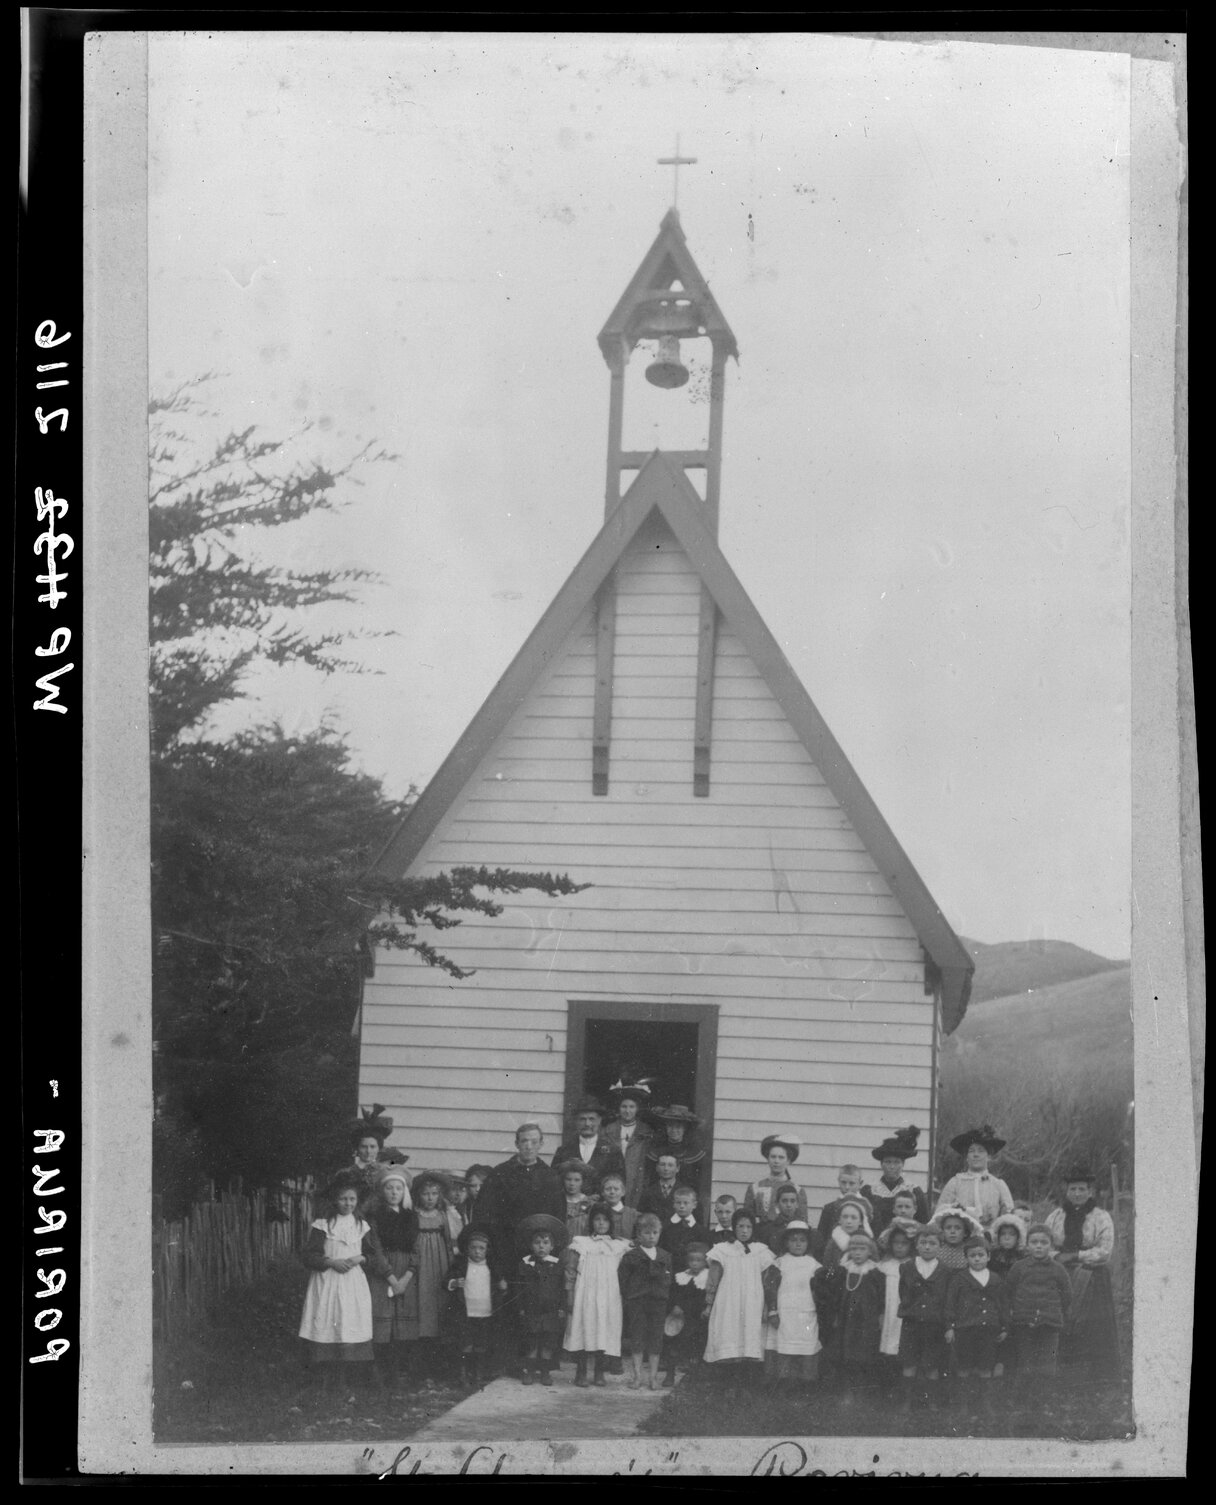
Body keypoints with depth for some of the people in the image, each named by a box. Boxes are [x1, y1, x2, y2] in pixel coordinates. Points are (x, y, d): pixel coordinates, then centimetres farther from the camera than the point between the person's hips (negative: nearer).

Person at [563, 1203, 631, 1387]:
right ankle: (581, 1373, 4)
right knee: (583, 1329, -4)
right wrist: (570, 1296, -4)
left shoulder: (619, 1246, 10)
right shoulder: (580, 1244, 4)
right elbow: (571, 1272, 2)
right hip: (584, 1295, -2)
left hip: (609, 1296, 2)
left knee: (605, 1332, -1)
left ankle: (599, 1373, 9)